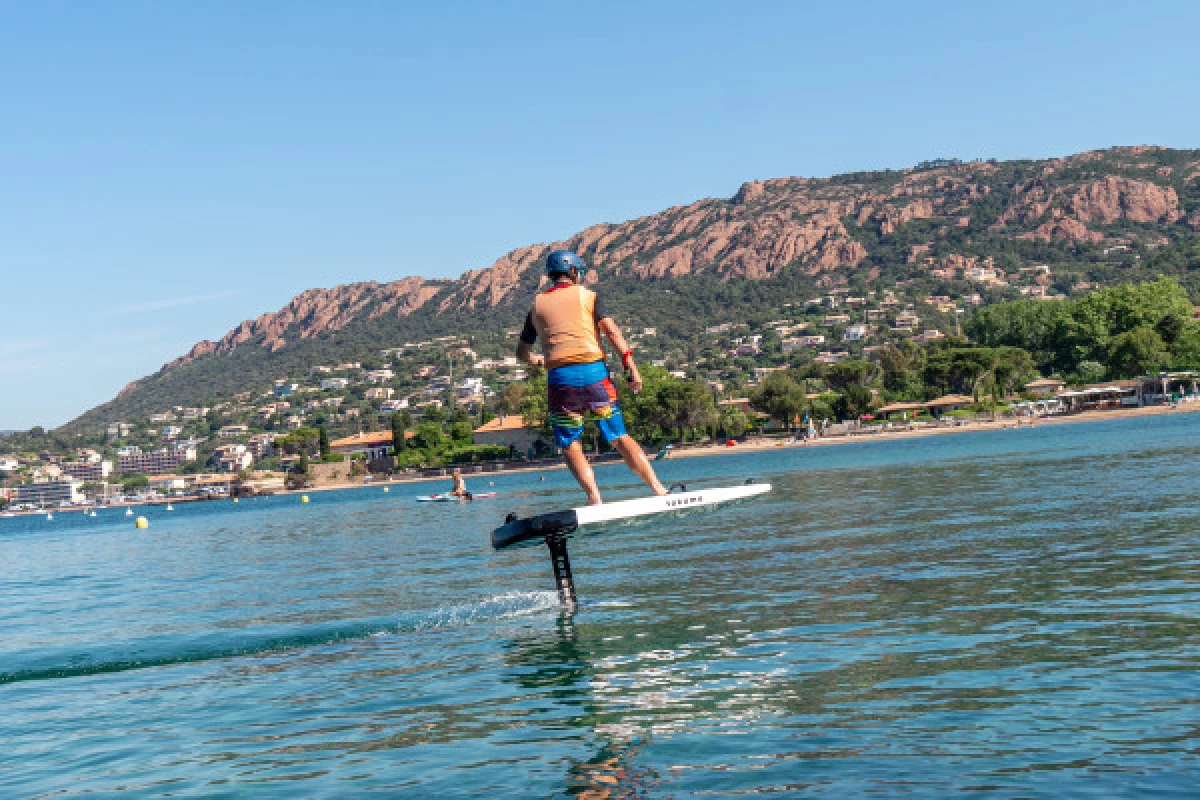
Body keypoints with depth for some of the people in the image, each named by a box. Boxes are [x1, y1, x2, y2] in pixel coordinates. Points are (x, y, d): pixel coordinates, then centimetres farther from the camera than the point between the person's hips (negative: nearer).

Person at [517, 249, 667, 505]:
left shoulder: (537, 305, 16)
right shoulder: (586, 295, 9)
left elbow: (522, 352, 23)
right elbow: (611, 331, -4)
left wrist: (538, 360, 43)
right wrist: (631, 367, -6)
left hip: (559, 378, 1)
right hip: (593, 370, -1)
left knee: (571, 445, 6)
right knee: (620, 437, 5)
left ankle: (594, 498, -10)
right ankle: (658, 489, 1)